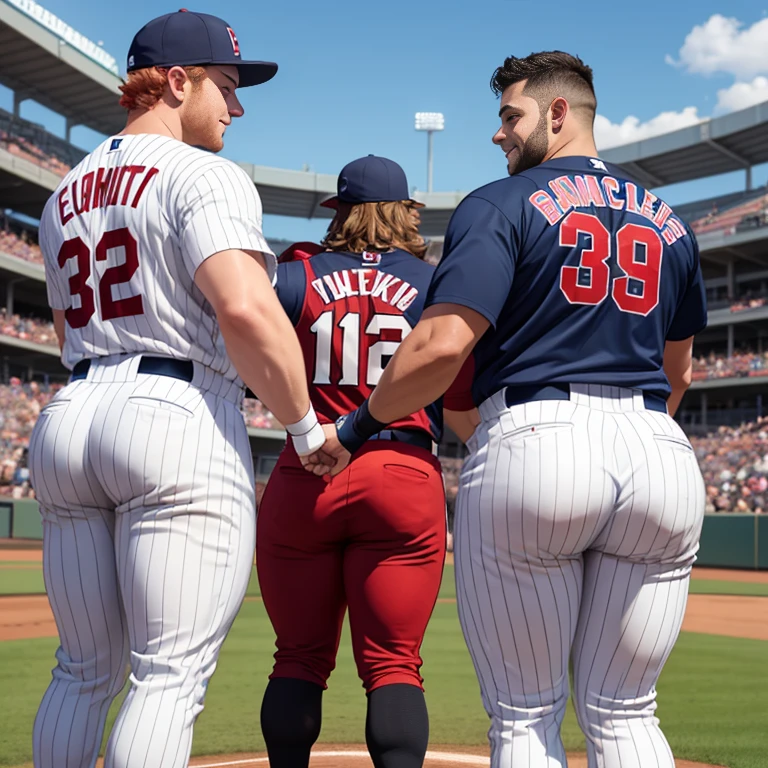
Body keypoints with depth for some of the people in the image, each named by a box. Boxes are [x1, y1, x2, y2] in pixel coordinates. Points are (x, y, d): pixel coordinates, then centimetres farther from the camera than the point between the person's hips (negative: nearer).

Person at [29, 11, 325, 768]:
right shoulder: (204, 175, -6)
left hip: (66, 420, 8)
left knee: (83, 672, 16)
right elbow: (246, 311, -20)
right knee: (171, 672, -5)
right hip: (178, 422, -8)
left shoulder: (66, 192, 20)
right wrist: (306, 426, -11)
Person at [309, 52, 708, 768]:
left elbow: (442, 342, -13)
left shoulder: (500, 205, 0)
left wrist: (356, 428, -1)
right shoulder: (669, 222, 18)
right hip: (659, 453, 5)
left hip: (531, 441, -5)